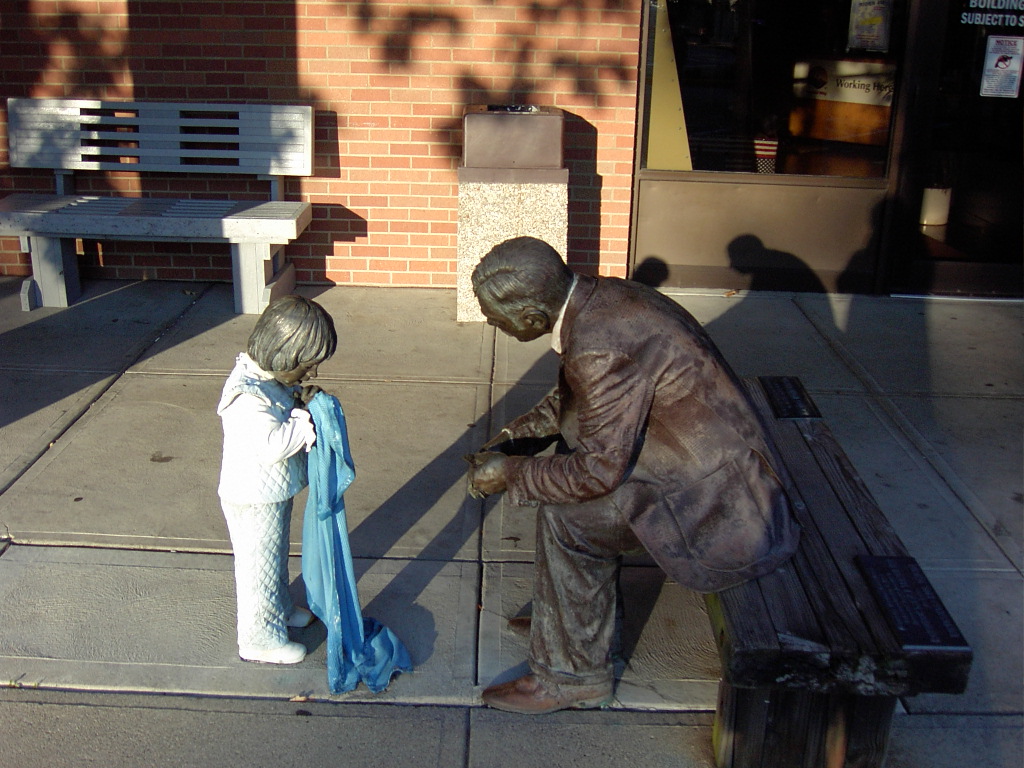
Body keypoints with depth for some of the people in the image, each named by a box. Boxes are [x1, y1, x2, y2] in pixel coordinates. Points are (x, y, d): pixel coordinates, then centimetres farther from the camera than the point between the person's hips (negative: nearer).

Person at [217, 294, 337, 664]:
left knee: (275, 559, 28)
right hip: (254, 501, -9)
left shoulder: (270, 378, -2)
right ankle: (261, 640, 26)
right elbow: (271, 445, -38)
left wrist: (299, 399, -4)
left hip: (274, 493, 9)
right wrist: (306, 417, -29)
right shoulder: (247, 396, -32)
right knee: (259, 568, 9)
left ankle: (280, 610, 49)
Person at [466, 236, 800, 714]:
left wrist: (512, 475, -10)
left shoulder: (601, 349, -29)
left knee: (566, 515, -14)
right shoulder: (598, 298, 1)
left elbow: (599, 469, -23)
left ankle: (572, 677, 3)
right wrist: (512, 440, 8)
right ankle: (562, 609, 24)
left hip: (715, 497, -10)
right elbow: (570, 400, 16)